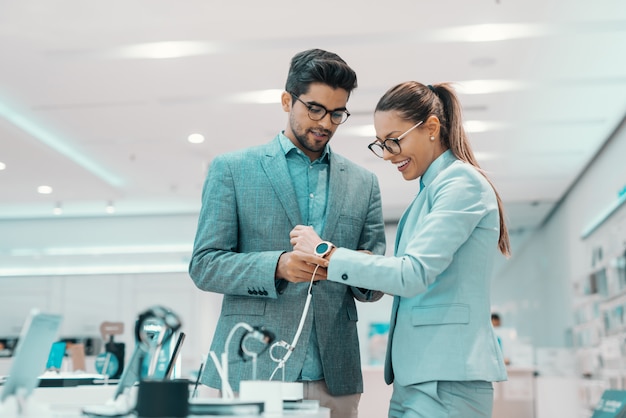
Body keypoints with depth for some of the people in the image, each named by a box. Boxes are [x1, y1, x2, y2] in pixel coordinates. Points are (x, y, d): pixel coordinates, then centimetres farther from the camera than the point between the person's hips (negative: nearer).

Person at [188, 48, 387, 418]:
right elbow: (204, 266, -1)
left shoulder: (363, 183, 12)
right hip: (252, 369, -2)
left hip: (333, 377, 3)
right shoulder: (232, 169, 4)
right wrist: (277, 266, -18)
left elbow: (373, 289, 13)